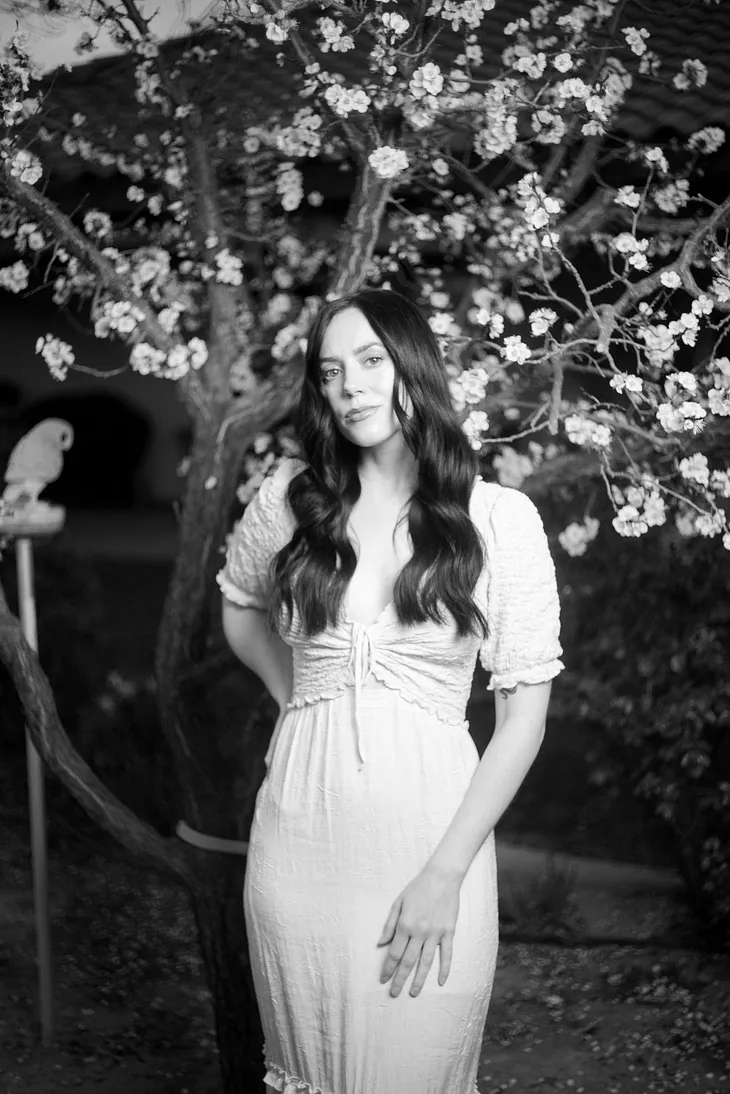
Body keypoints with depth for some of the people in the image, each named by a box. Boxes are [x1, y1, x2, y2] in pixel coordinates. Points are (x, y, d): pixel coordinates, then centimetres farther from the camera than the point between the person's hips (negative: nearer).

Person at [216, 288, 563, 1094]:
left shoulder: (499, 519, -6)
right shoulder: (289, 499, 2)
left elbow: (523, 713, -7)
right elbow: (238, 607, 23)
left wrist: (446, 873, -12)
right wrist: (297, 697, 10)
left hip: (430, 829, -3)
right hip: (299, 824, 3)